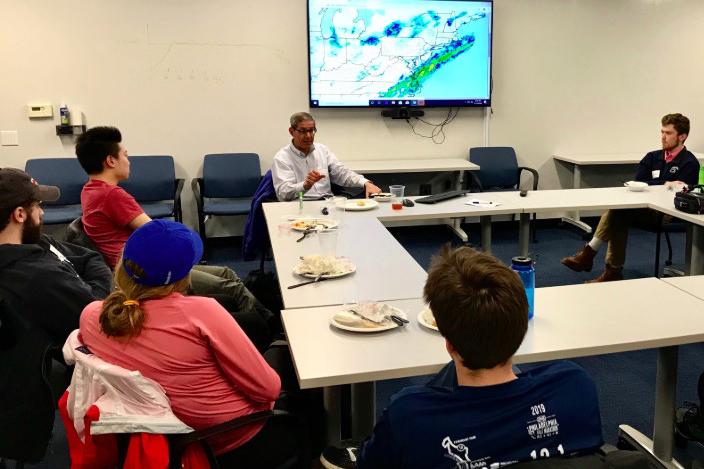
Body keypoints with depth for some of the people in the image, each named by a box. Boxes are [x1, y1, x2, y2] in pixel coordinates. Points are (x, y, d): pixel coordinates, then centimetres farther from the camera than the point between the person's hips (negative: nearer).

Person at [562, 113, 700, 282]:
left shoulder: (689, 163, 1)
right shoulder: (653, 157, 18)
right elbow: (637, 183, 4)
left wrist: (653, 185, -10)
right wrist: (664, 184, -8)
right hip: (646, 208, 6)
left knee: (618, 210, -27)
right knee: (619, 216, -27)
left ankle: (589, 253, -19)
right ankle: (613, 271, -25)